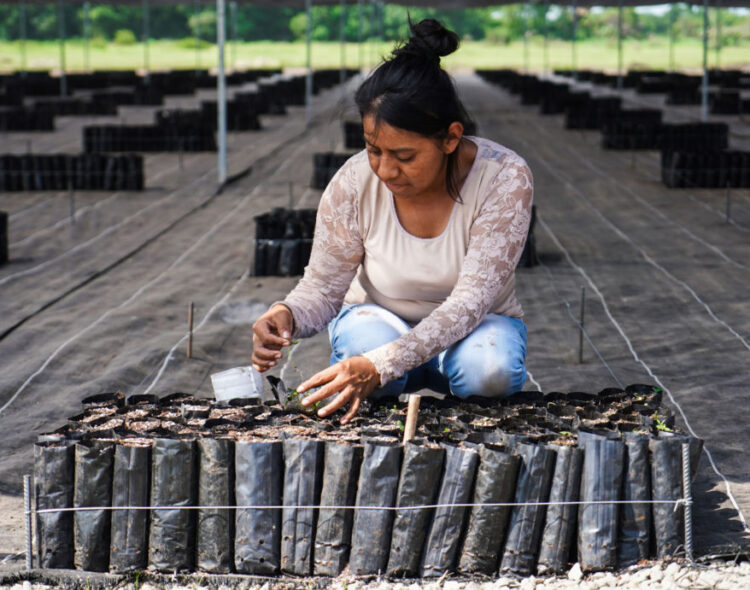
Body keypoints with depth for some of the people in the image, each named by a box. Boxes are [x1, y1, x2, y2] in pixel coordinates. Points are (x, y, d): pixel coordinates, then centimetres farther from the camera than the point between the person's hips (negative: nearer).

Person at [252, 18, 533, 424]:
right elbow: (322, 287, -10)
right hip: (379, 318, 1)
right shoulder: (353, 183, -20)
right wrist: (286, 314, -37)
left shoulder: (504, 178, -27)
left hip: (470, 327, 0)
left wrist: (381, 366, -46)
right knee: (364, 343, -35)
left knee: (487, 369, -36)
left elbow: (470, 301, -32)